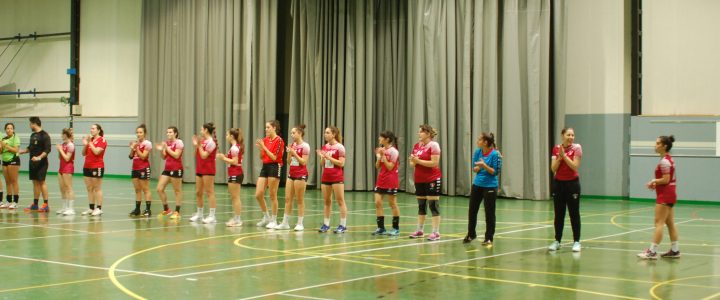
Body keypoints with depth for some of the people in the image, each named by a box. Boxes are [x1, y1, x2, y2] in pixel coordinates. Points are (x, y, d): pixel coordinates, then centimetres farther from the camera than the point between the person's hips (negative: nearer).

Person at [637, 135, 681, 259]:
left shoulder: (664, 161, -17)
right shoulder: (669, 159, 13)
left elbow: (666, 180, -21)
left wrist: (654, 181, -7)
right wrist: (656, 183, 9)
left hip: (665, 195, -10)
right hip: (670, 194, 10)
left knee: (659, 223, -11)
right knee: (670, 223, 13)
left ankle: (652, 251, -12)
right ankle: (674, 250, 18)